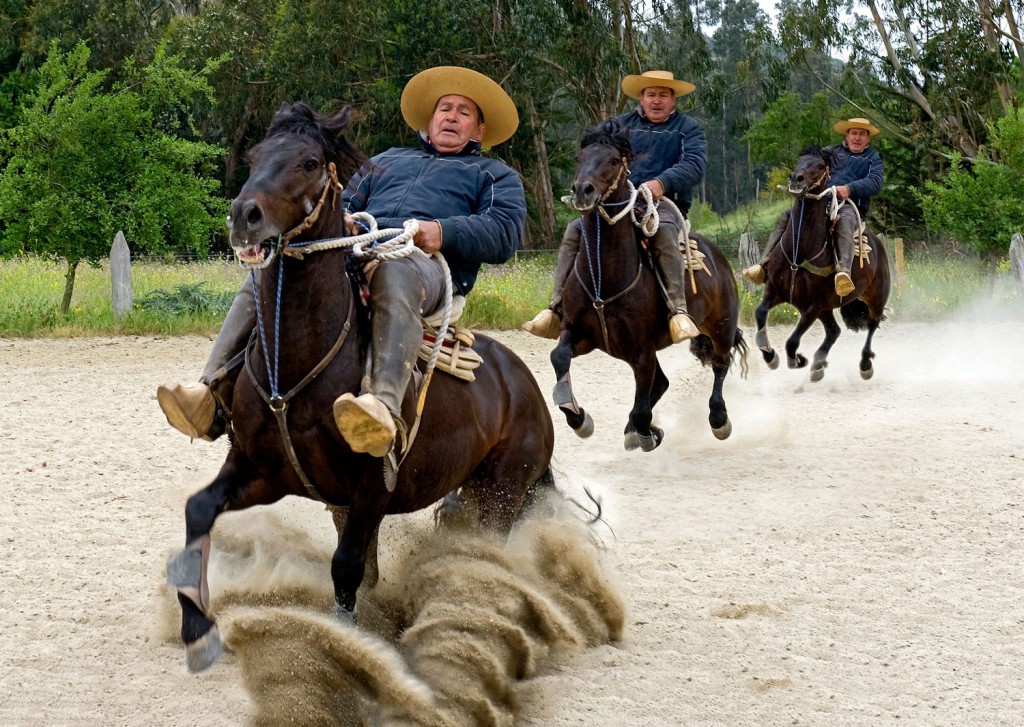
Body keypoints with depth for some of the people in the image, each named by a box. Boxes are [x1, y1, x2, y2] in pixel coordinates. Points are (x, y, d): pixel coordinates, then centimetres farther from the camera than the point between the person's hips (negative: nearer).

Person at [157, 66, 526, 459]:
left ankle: (386, 408, -66)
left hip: (425, 262, -5)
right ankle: (213, 397, -36)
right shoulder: (387, 161, 41)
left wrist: (444, 232, -12)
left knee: (394, 273, -44)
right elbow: (347, 203, 32)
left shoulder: (495, 175, 27)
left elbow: (504, 233, 8)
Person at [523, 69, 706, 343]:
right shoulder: (623, 124, 20)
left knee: (663, 232, -39)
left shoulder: (687, 128, 10)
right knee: (575, 230, -18)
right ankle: (556, 309, -21)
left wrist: (663, 182, -25)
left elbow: (695, 163, -7)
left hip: (665, 203, -4)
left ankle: (678, 310, -45)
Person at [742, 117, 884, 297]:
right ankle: (764, 265, -26)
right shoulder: (831, 152, 26)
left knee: (844, 221, -40)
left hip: (851, 206, -4)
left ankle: (844, 272, -62)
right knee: (785, 217, -17)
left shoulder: (873, 159, 17)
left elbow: (875, 183, -1)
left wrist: (850, 189, -19)